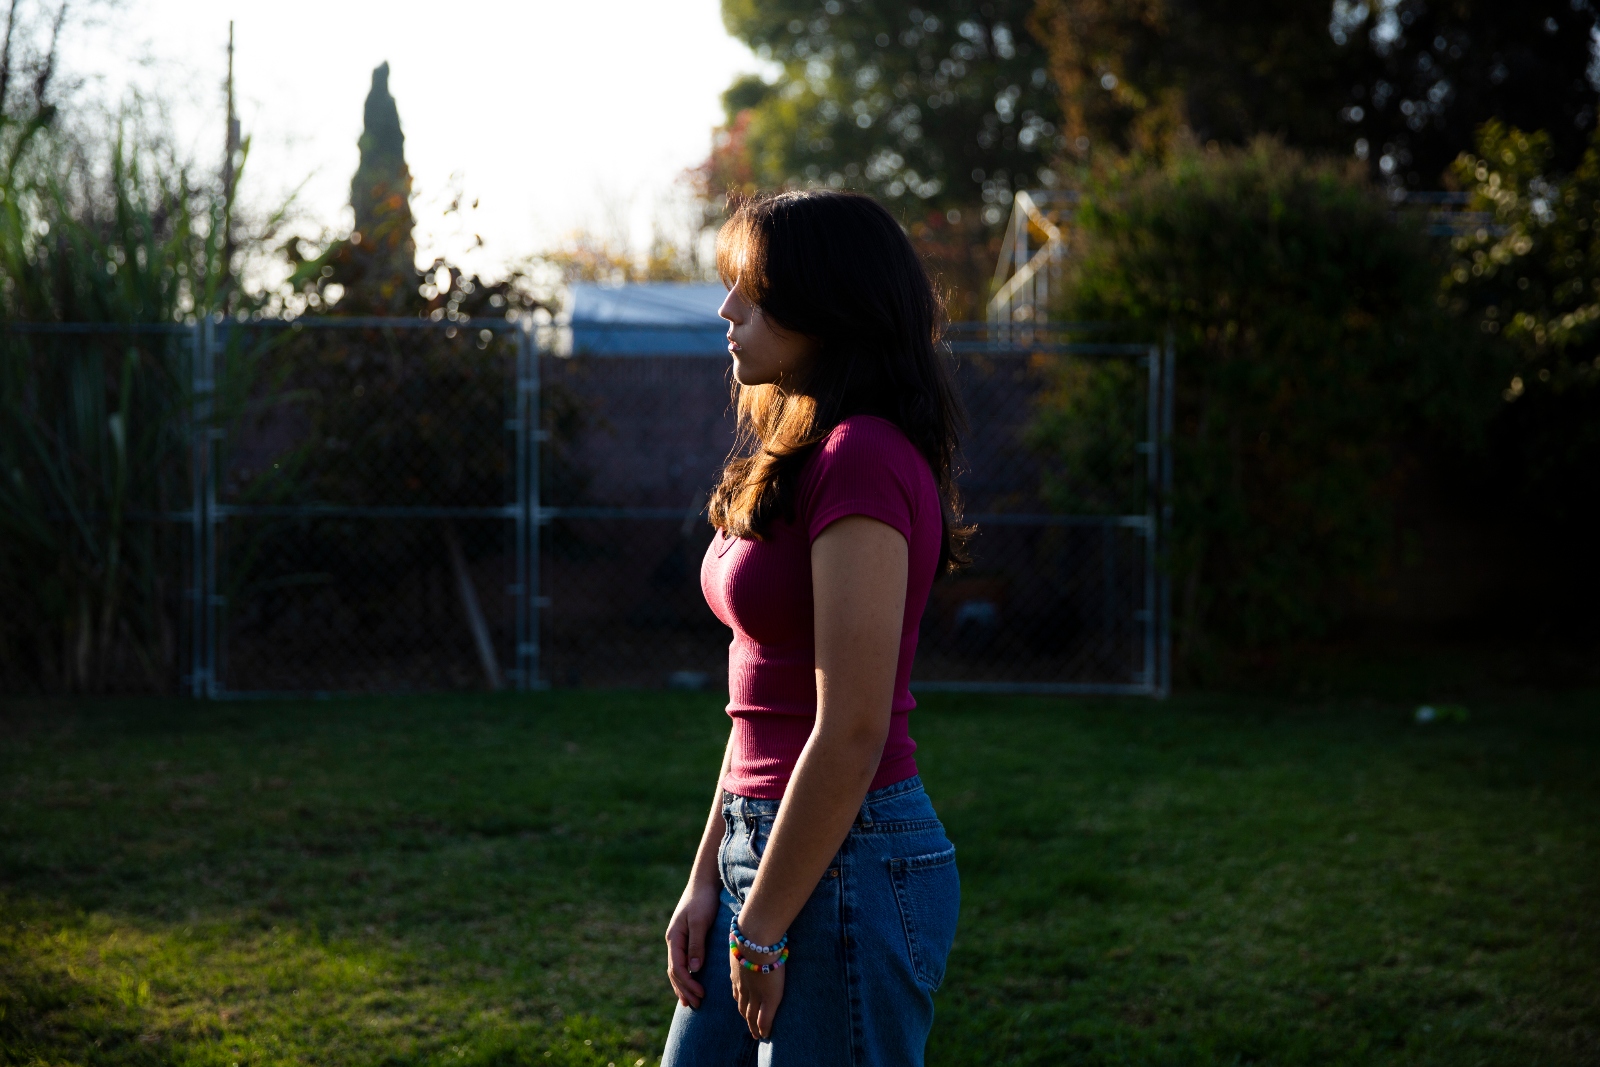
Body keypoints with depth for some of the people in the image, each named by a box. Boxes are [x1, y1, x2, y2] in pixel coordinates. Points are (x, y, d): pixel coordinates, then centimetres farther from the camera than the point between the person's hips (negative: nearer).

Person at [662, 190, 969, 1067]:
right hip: (772, 850, 9)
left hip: (851, 864, -9)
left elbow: (853, 730, -20)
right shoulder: (797, 454, 13)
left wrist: (763, 928, -14)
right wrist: (707, 881, 13)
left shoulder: (863, 460, -17)